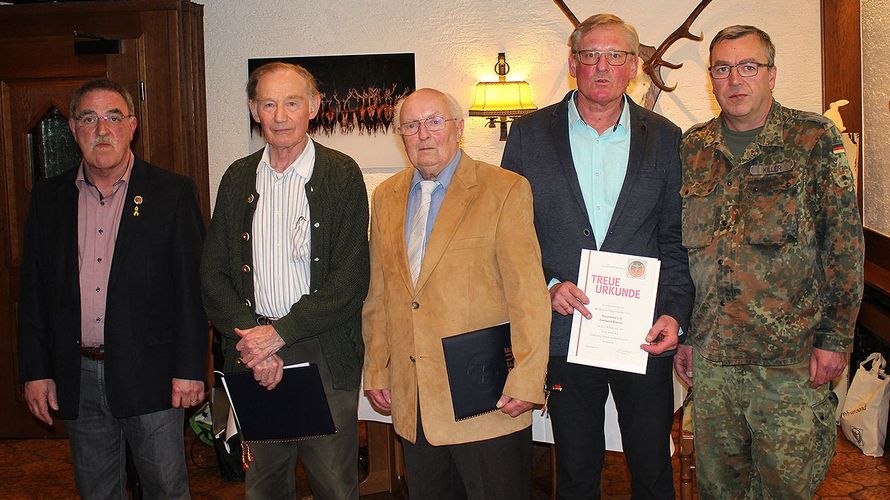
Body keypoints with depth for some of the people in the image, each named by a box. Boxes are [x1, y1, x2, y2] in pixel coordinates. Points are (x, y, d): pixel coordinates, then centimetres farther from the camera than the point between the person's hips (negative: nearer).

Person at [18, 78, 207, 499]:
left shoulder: (172, 192, -3)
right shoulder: (48, 199, 7)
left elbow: (192, 286, -5)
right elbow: (33, 292, 9)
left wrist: (189, 369, -9)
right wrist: (35, 371, 4)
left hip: (149, 374, -3)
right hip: (77, 380, 3)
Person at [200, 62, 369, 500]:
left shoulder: (342, 175, -3)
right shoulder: (238, 178, 9)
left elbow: (352, 278, -10)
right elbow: (214, 272, 6)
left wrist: (280, 333, -15)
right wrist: (250, 339, -9)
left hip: (325, 356, -3)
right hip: (253, 359, 4)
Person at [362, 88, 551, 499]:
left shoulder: (505, 190, -6)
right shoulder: (386, 197, 11)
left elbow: (528, 294, -10)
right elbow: (378, 296, 14)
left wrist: (526, 381, -14)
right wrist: (376, 370, 10)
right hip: (411, 401, 5)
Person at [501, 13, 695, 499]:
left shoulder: (665, 138, 4)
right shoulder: (529, 134, 2)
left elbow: (677, 239, 5)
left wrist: (675, 312, -7)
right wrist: (545, 286, -12)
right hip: (565, 331, 0)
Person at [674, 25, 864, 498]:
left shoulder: (815, 139, -3)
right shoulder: (693, 148, 8)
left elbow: (845, 243, -4)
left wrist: (835, 339, -8)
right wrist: (683, 333, 12)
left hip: (791, 359, -3)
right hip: (711, 358, 4)